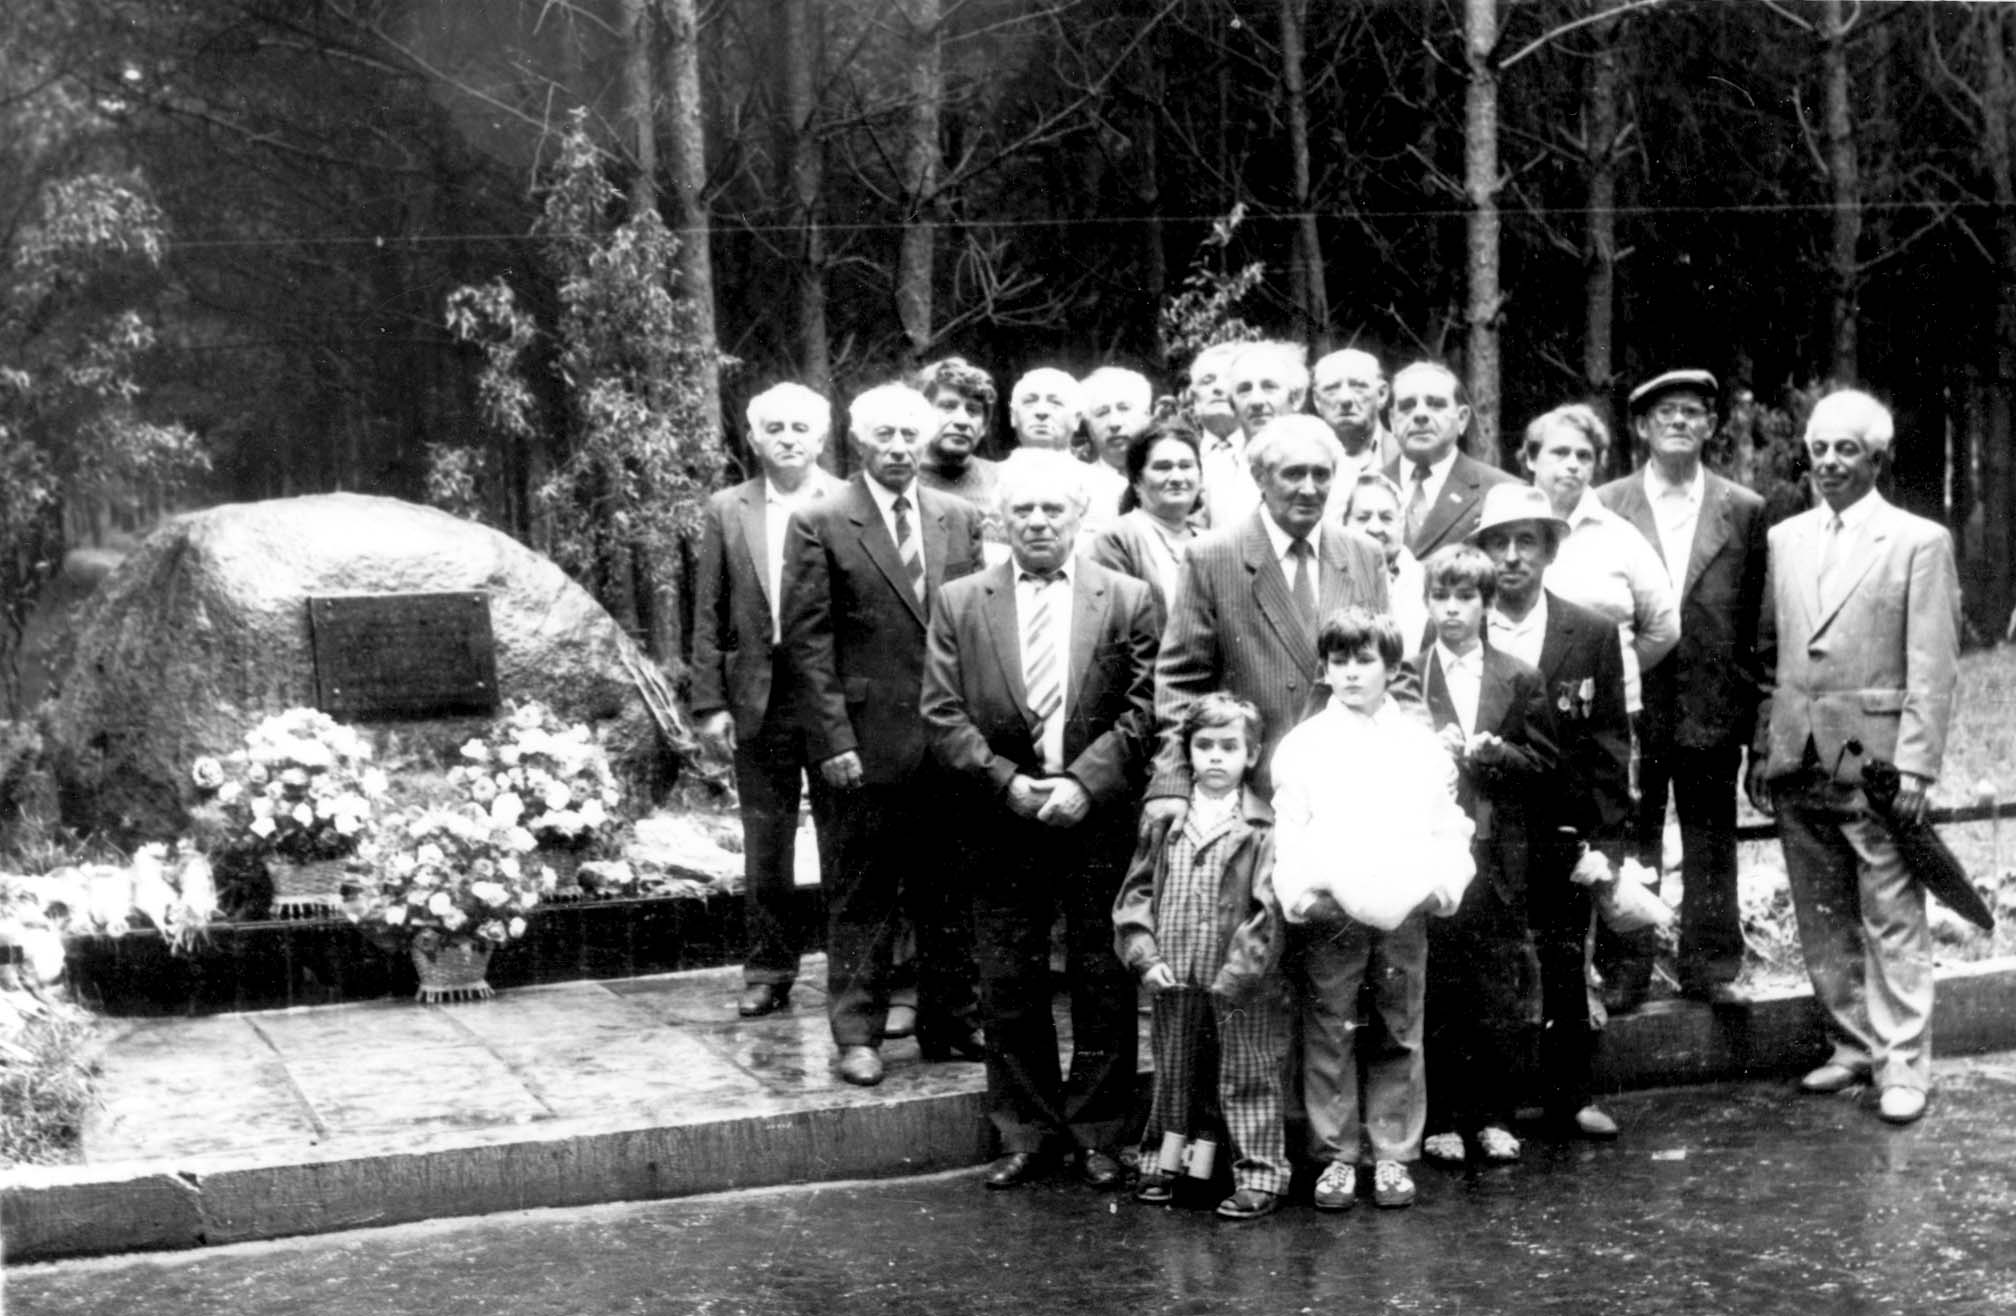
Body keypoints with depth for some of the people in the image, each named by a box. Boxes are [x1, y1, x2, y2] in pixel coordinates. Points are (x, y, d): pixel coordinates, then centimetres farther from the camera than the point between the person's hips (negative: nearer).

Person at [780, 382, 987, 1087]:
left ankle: (948, 1025, 20)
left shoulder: (959, 519, 10)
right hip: (869, 738, -4)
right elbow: (808, 640, -5)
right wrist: (832, 738, -11)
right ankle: (858, 1035, 11)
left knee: (950, 893, 10)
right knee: (861, 897, 3)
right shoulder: (819, 524, -3)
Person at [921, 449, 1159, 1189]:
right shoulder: (959, 603, 6)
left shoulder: (1127, 601, 3)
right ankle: (1024, 1130, 18)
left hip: (1099, 819, -1)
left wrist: (1085, 782, -13)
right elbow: (943, 713, 1)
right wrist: (1007, 781, -10)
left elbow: (1142, 711, -2)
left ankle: (1097, 1132, 16)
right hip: (1000, 823, 1)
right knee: (1008, 985, 6)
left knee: (1104, 981, 4)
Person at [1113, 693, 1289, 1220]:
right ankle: (1163, 1161, 30)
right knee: (1174, 1074, 16)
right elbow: (1135, 893, 6)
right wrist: (1145, 956, -5)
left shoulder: (1263, 827, -6)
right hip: (1173, 983, 4)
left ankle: (1259, 1176, 12)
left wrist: (1236, 975, -15)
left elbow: (1270, 910, -11)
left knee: (1248, 1080, 4)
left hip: (1242, 988, -4)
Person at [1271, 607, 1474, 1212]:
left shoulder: (1421, 742, 9)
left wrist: (1448, 877, -9)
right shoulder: (1303, 744, 5)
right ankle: (1336, 1155, 10)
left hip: (1404, 909, 1)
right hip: (1329, 911, -1)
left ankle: (1394, 1155, 14)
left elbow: (1445, 821, 8)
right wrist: (1295, 889, -15)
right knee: (1331, 1036, 2)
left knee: (1398, 1035, 7)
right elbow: (1289, 828, 1)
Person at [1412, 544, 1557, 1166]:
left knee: (1499, 997, 4)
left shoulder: (1520, 679, 8)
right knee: (1435, 997, 1)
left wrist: (1490, 753, -10)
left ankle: (1493, 1118, 14)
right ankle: (1440, 1121, 10)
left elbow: (1543, 765, 5)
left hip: (1498, 855, 1)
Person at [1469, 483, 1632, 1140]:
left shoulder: (1592, 635, 3)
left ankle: (1571, 1097, 19)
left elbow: (1609, 743, 2)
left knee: (1565, 964, 5)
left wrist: (1606, 840, -3)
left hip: (1561, 832, 1)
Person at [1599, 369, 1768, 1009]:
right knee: (1628, 848, 5)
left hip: (1711, 708, 1)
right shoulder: (1604, 507, 3)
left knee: (1710, 846, 6)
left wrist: (1752, 705, 2)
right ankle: (1625, 974, 13)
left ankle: (1711, 968, 15)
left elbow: (1756, 619, 6)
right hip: (1630, 706, -1)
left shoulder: (1745, 510, 7)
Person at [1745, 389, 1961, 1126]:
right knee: (1822, 917, 11)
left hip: (1876, 758, -5)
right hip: (1797, 760, 5)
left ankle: (1903, 1065, 4)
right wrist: (1761, 746, 8)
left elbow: (1932, 669, -6)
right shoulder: (1785, 539, 11)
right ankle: (1853, 1048, 22)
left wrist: (1916, 766, -12)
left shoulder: (1919, 542, -3)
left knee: (1892, 919, -2)